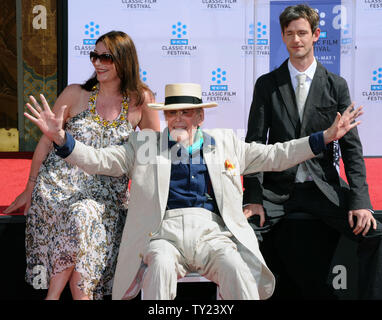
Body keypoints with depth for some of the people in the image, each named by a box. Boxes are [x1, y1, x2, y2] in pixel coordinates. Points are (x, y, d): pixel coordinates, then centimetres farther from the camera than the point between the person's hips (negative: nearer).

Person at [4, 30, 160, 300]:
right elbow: (46, 142, 8)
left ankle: (54, 293, -16)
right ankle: (80, 295, -14)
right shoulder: (76, 94, 2)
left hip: (106, 193, 0)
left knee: (87, 214, -33)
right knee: (80, 217, -32)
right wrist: (30, 189, 10)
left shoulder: (141, 101, 1)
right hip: (60, 183, 0)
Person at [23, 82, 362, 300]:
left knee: (238, 271, -30)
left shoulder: (225, 142, 21)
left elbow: (275, 155, 20)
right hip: (164, 231, -1)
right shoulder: (145, 143, 19)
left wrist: (327, 136, 13)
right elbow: (98, 160, 12)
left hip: (212, 230, 1)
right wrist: (61, 138, -4)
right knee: (161, 264, -35)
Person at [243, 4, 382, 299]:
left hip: (324, 187, 0)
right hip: (277, 187, 0)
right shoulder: (266, 84, 6)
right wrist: (253, 198, -13)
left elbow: (351, 145, 1)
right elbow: (255, 143, 1)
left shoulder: (337, 86, 6)